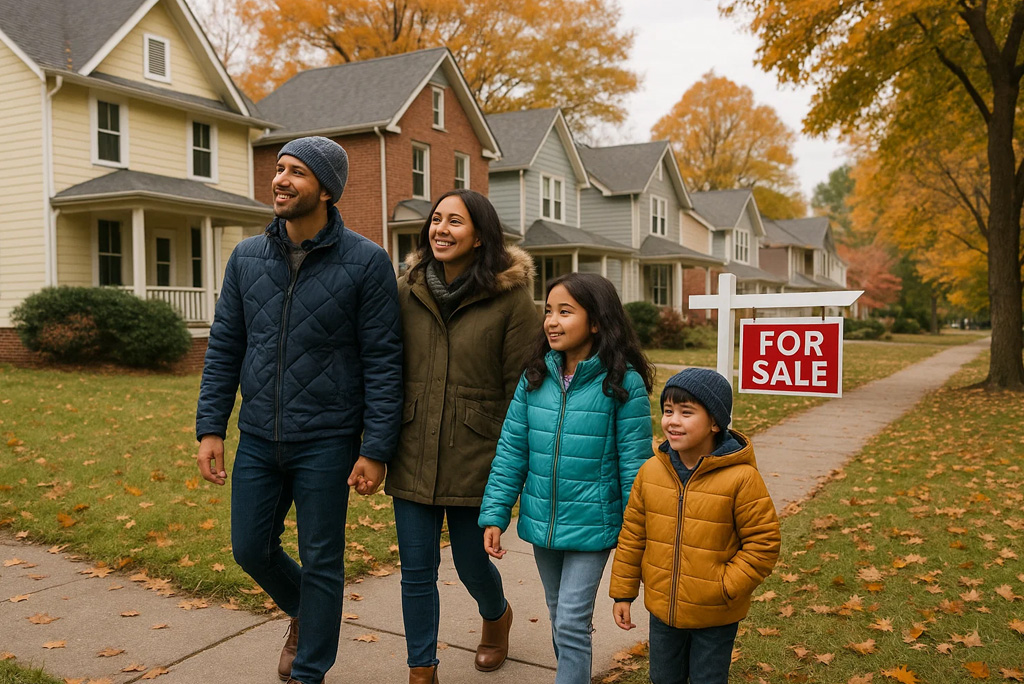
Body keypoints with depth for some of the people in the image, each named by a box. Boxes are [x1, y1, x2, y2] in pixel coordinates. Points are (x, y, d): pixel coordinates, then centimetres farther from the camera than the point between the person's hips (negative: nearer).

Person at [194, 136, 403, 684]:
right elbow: (224, 347, 8)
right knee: (251, 549, 15)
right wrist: (210, 428, 2)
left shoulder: (366, 262, -10)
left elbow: (384, 361, -10)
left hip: (326, 443, -4)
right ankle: (305, 614, 45)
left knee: (321, 561, 8)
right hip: (257, 439, 5)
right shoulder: (247, 257, 4)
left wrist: (376, 450, -13)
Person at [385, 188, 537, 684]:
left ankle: (496, 615, 49)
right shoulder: (407, 290, 4)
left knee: (471, 563, 13)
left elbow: (521, 384, -6)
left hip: (475, 457, -3)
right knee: (416, 571, 7)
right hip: (413, 454, 3)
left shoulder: (511, 295, -8)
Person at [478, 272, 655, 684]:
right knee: (559, 618, 21)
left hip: (591, 525, -5)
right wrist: (494, 515, -2)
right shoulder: (535, 377, -2)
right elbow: (511, 452, 1)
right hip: (542, 523, 5)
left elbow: (634, 464, -11)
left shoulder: (624, 383, -15)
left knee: (572, 624, -2)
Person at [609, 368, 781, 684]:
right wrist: (622, 592, 5)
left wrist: (725, 588, -17)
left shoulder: (741, 478, -20)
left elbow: (763, 543, -13)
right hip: (662, 608, 4)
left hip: (715, 617, -4)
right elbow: (632, 535, 3)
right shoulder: (651, 471, -6)